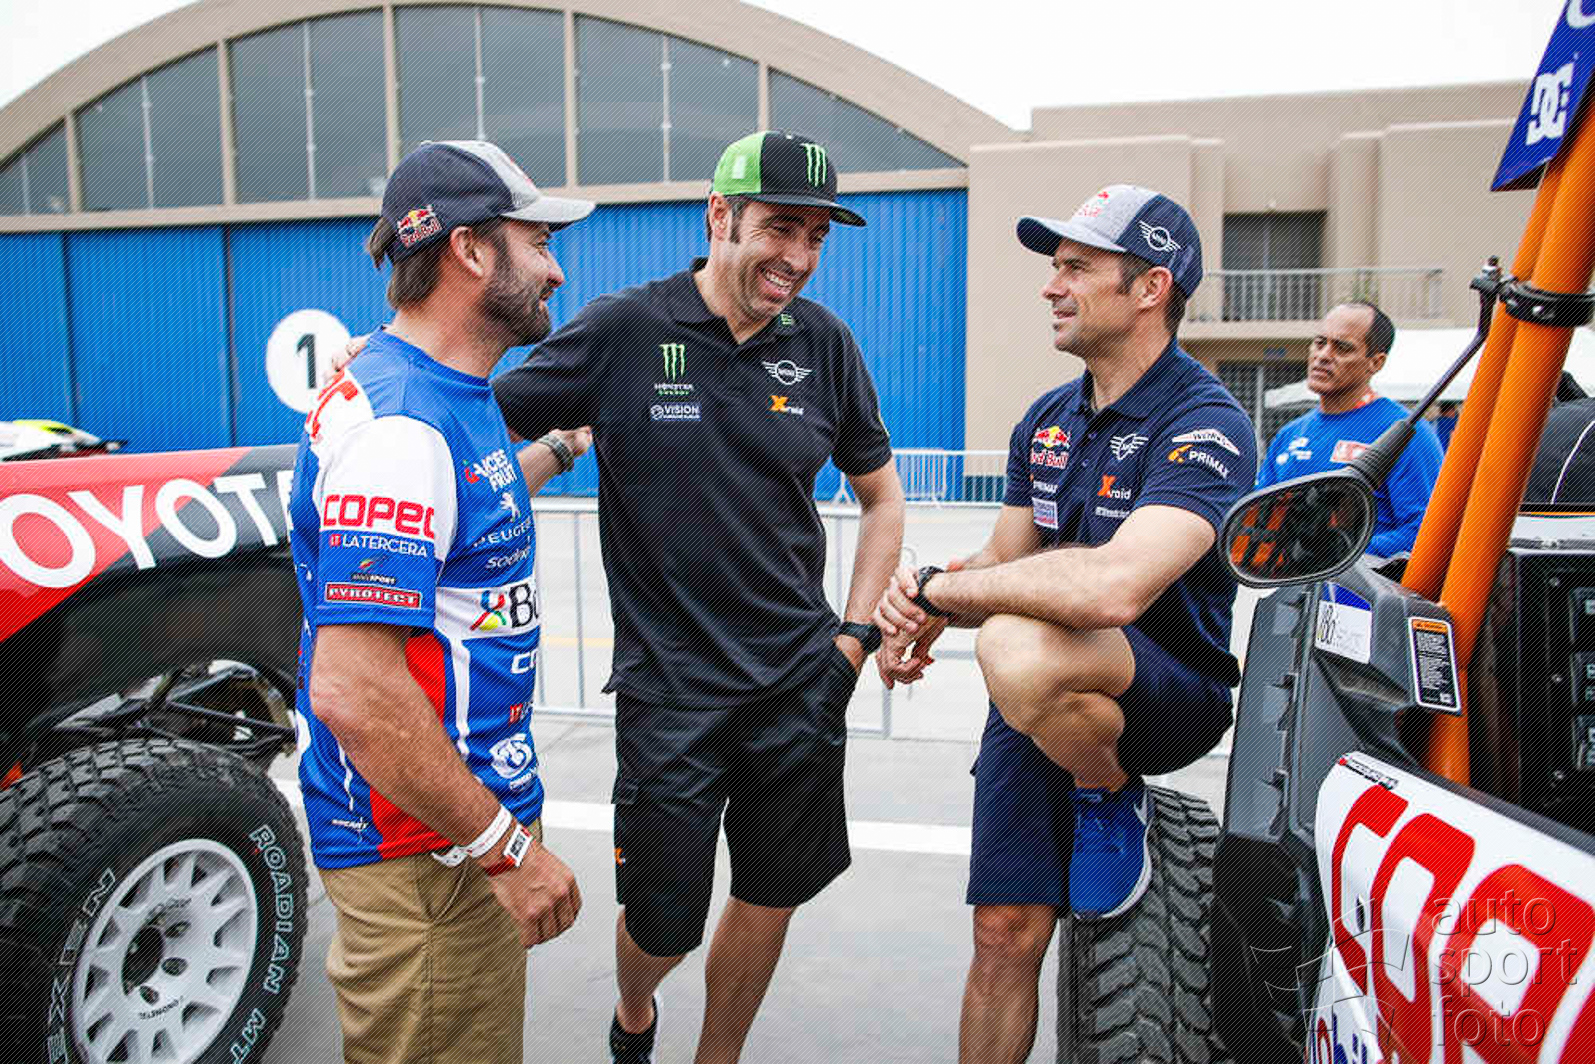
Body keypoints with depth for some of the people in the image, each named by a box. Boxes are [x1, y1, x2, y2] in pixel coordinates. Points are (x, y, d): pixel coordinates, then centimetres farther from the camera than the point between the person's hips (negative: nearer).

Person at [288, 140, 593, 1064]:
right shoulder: (401, 424, -25)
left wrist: (559, 449, 30)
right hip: (426, 850, -10)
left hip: (467, 822, 10)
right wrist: (507, 847, -23)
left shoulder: (445, 398, 8)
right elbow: (352, 691, -29)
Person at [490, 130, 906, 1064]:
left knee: (772, 895, 16)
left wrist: (855, 635, 5)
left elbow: (883, 496, 13)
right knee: (663, 922, 8)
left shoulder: (823, 344, 2)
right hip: (670, 684, -3)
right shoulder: (623, 332, -8)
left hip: (802, 682, 4)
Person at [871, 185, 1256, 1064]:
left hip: (1172, 694, -6)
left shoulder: (1205, 427, -17)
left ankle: (1110, 794, -6)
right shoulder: (1045, 421, 8)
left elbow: (1115, 586, -34)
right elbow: (1004, 562, 11)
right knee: (1004, 935, 1)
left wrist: (938, 588, -23)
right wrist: (930, 605, -12)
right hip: (1041, 700, 6)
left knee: (1019, 650, -37)